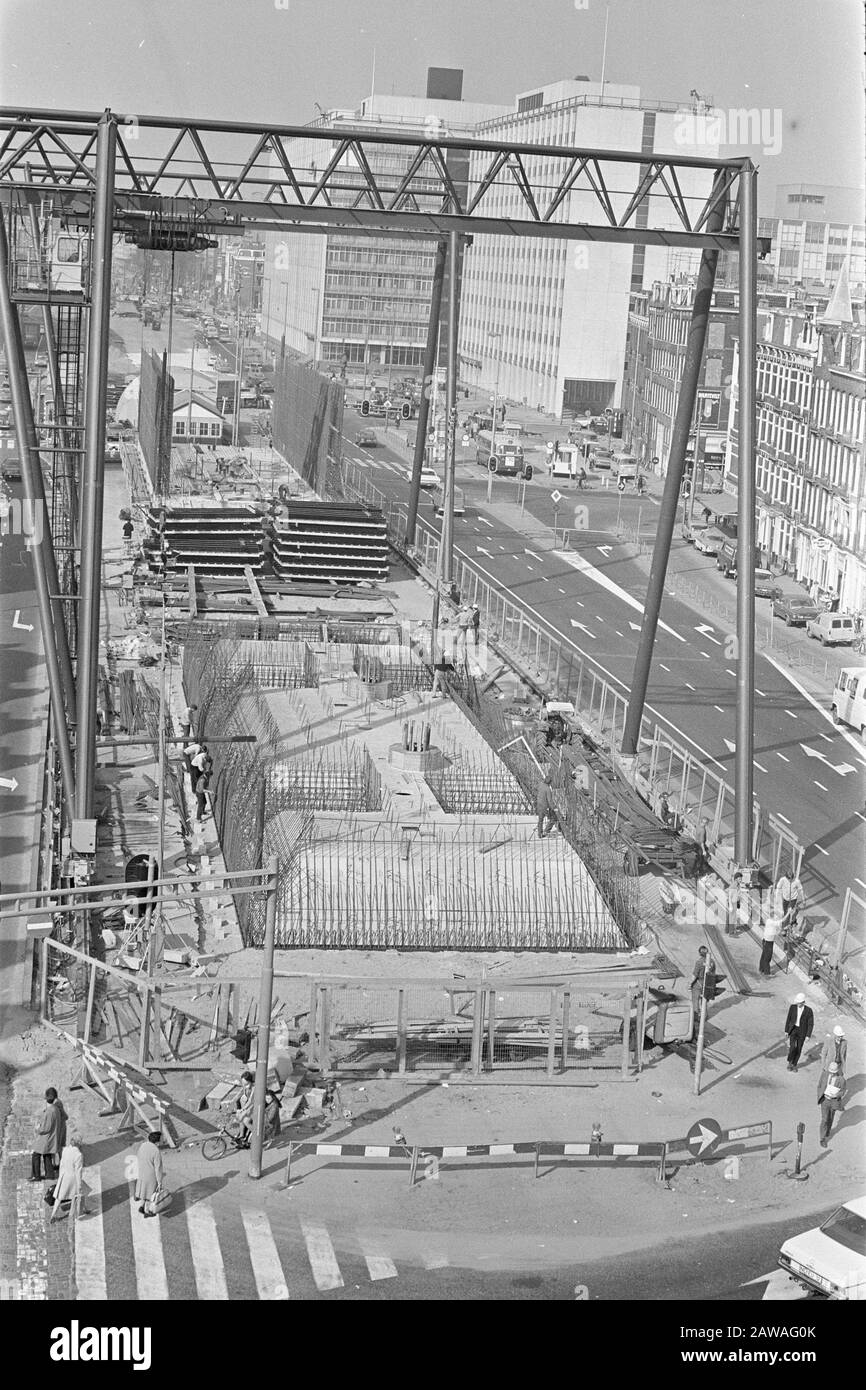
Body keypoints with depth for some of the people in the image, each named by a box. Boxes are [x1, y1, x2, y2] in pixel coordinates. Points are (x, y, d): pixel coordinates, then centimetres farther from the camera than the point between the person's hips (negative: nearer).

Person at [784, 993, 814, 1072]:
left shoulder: (809, 1010, -15)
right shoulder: (793, 1007, -10)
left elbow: (811, 1024, -9)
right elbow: (788, 1019, 0)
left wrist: (808, 1036, -12)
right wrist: (786, 1031, 3)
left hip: (802, 1032, 0)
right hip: (793, 1030, 0)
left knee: (798, 1049, 9)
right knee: (793, 1047, -16)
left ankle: (794, 1065, 32)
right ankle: (790, 1062, 11)